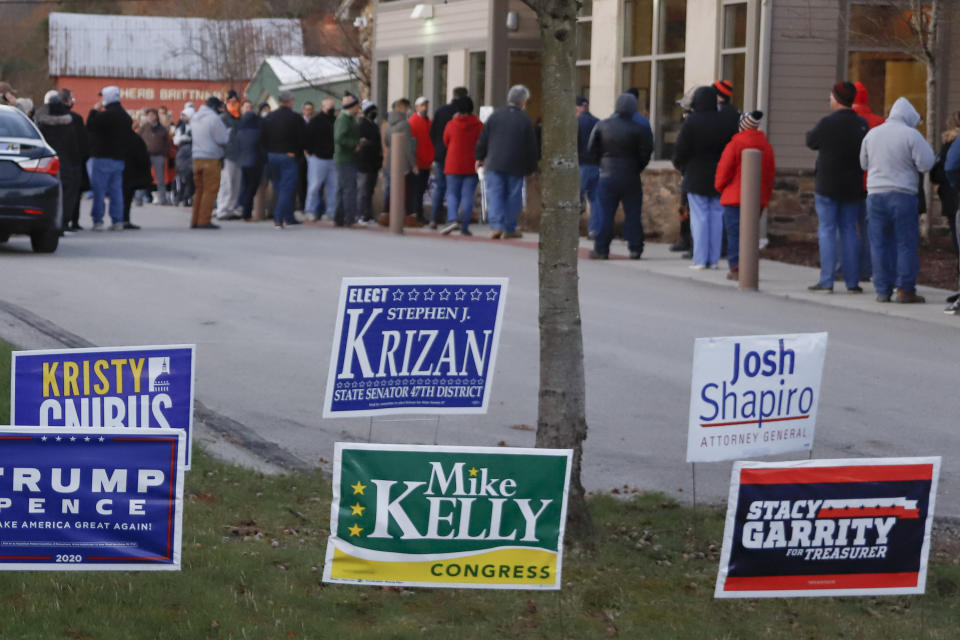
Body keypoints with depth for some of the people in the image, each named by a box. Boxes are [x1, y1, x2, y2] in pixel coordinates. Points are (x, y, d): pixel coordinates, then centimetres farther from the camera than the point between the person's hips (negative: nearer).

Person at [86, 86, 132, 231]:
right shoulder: (126, 117, 11)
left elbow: (90, 127, -10)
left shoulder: (105, 115, -15)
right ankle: (117, 221, 7)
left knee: (99, 191, -2)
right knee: (116, 190, 9)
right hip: (119, 158, 7)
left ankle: (98, 221, -4)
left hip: (103, 158, -7)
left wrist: (94, 111, 2)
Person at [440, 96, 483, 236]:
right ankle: (464, 227, 1)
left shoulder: (451, 125, -3)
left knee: (452, 194, 8)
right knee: (468, 196, 2)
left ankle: (452, 219, -14)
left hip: (453, 165, 0)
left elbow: (445, 143, 9)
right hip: (472, 166, 0)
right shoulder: (479, 125, -4)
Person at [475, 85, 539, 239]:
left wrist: (479, 157, 15)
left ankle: (496, 226, -12)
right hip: (516, 167, -1)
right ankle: (509, 229, 11)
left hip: (494, 164, 1)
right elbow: (532, 147, 1)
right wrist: (532, 167, 11)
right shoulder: (526, 121, -3)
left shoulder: (495, 115, 2)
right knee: (513, 197, 8)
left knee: (495, 194, 2)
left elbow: (483, 139, 5)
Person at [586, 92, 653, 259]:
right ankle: (635, 249, 4)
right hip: (630, 177, -2)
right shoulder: (639, 129, -8)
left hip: (607, 175, 2)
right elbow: (645, 153, -8)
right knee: (633, 214, 5)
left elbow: (591, 149, 2)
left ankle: (601, 249, 3)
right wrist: (637, 168, 8)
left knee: (605, 214, 5)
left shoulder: (602, 126, 0)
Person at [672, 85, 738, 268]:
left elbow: (680, 150, -8)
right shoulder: (725, 121, 2)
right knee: (716, 216, 7)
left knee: (699, 218, 0)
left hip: (697, 176, -4)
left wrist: (681, 167, 11)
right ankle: (713, 259, 7)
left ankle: (700, 259, -2)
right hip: (719, 176, 4)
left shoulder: (691, 122, -10)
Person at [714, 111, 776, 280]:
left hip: (735, 197, -5)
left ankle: (736, 267, -7)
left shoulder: (734, 144, -9)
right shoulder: (766, 146, 8)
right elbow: (771, 172, 12)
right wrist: (766, 195, 19)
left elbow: (724, 170, -7)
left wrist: (720, 186, 11)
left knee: (734, 233, -1)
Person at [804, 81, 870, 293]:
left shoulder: (828, 123, -14)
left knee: (826, 231, -2)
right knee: (849, 230, 11)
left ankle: (826, 281, -6)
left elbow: (811, 141, 0)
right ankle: (852, 281, 9)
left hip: (828, 186, -5)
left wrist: (810, 132, 21)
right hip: (853, 187, 5)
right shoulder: (862, 124, 2)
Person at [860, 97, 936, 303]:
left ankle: (882, 290, 7)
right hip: (903, 195, -4)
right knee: (906, 244, 2)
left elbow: (864, 163, 18)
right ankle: (905, 289, 0)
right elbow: (926, 164, -10)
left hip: (875, 194, 4)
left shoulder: (872, 134, 9)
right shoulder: (911, 135, -8)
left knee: (879, 244, 7)